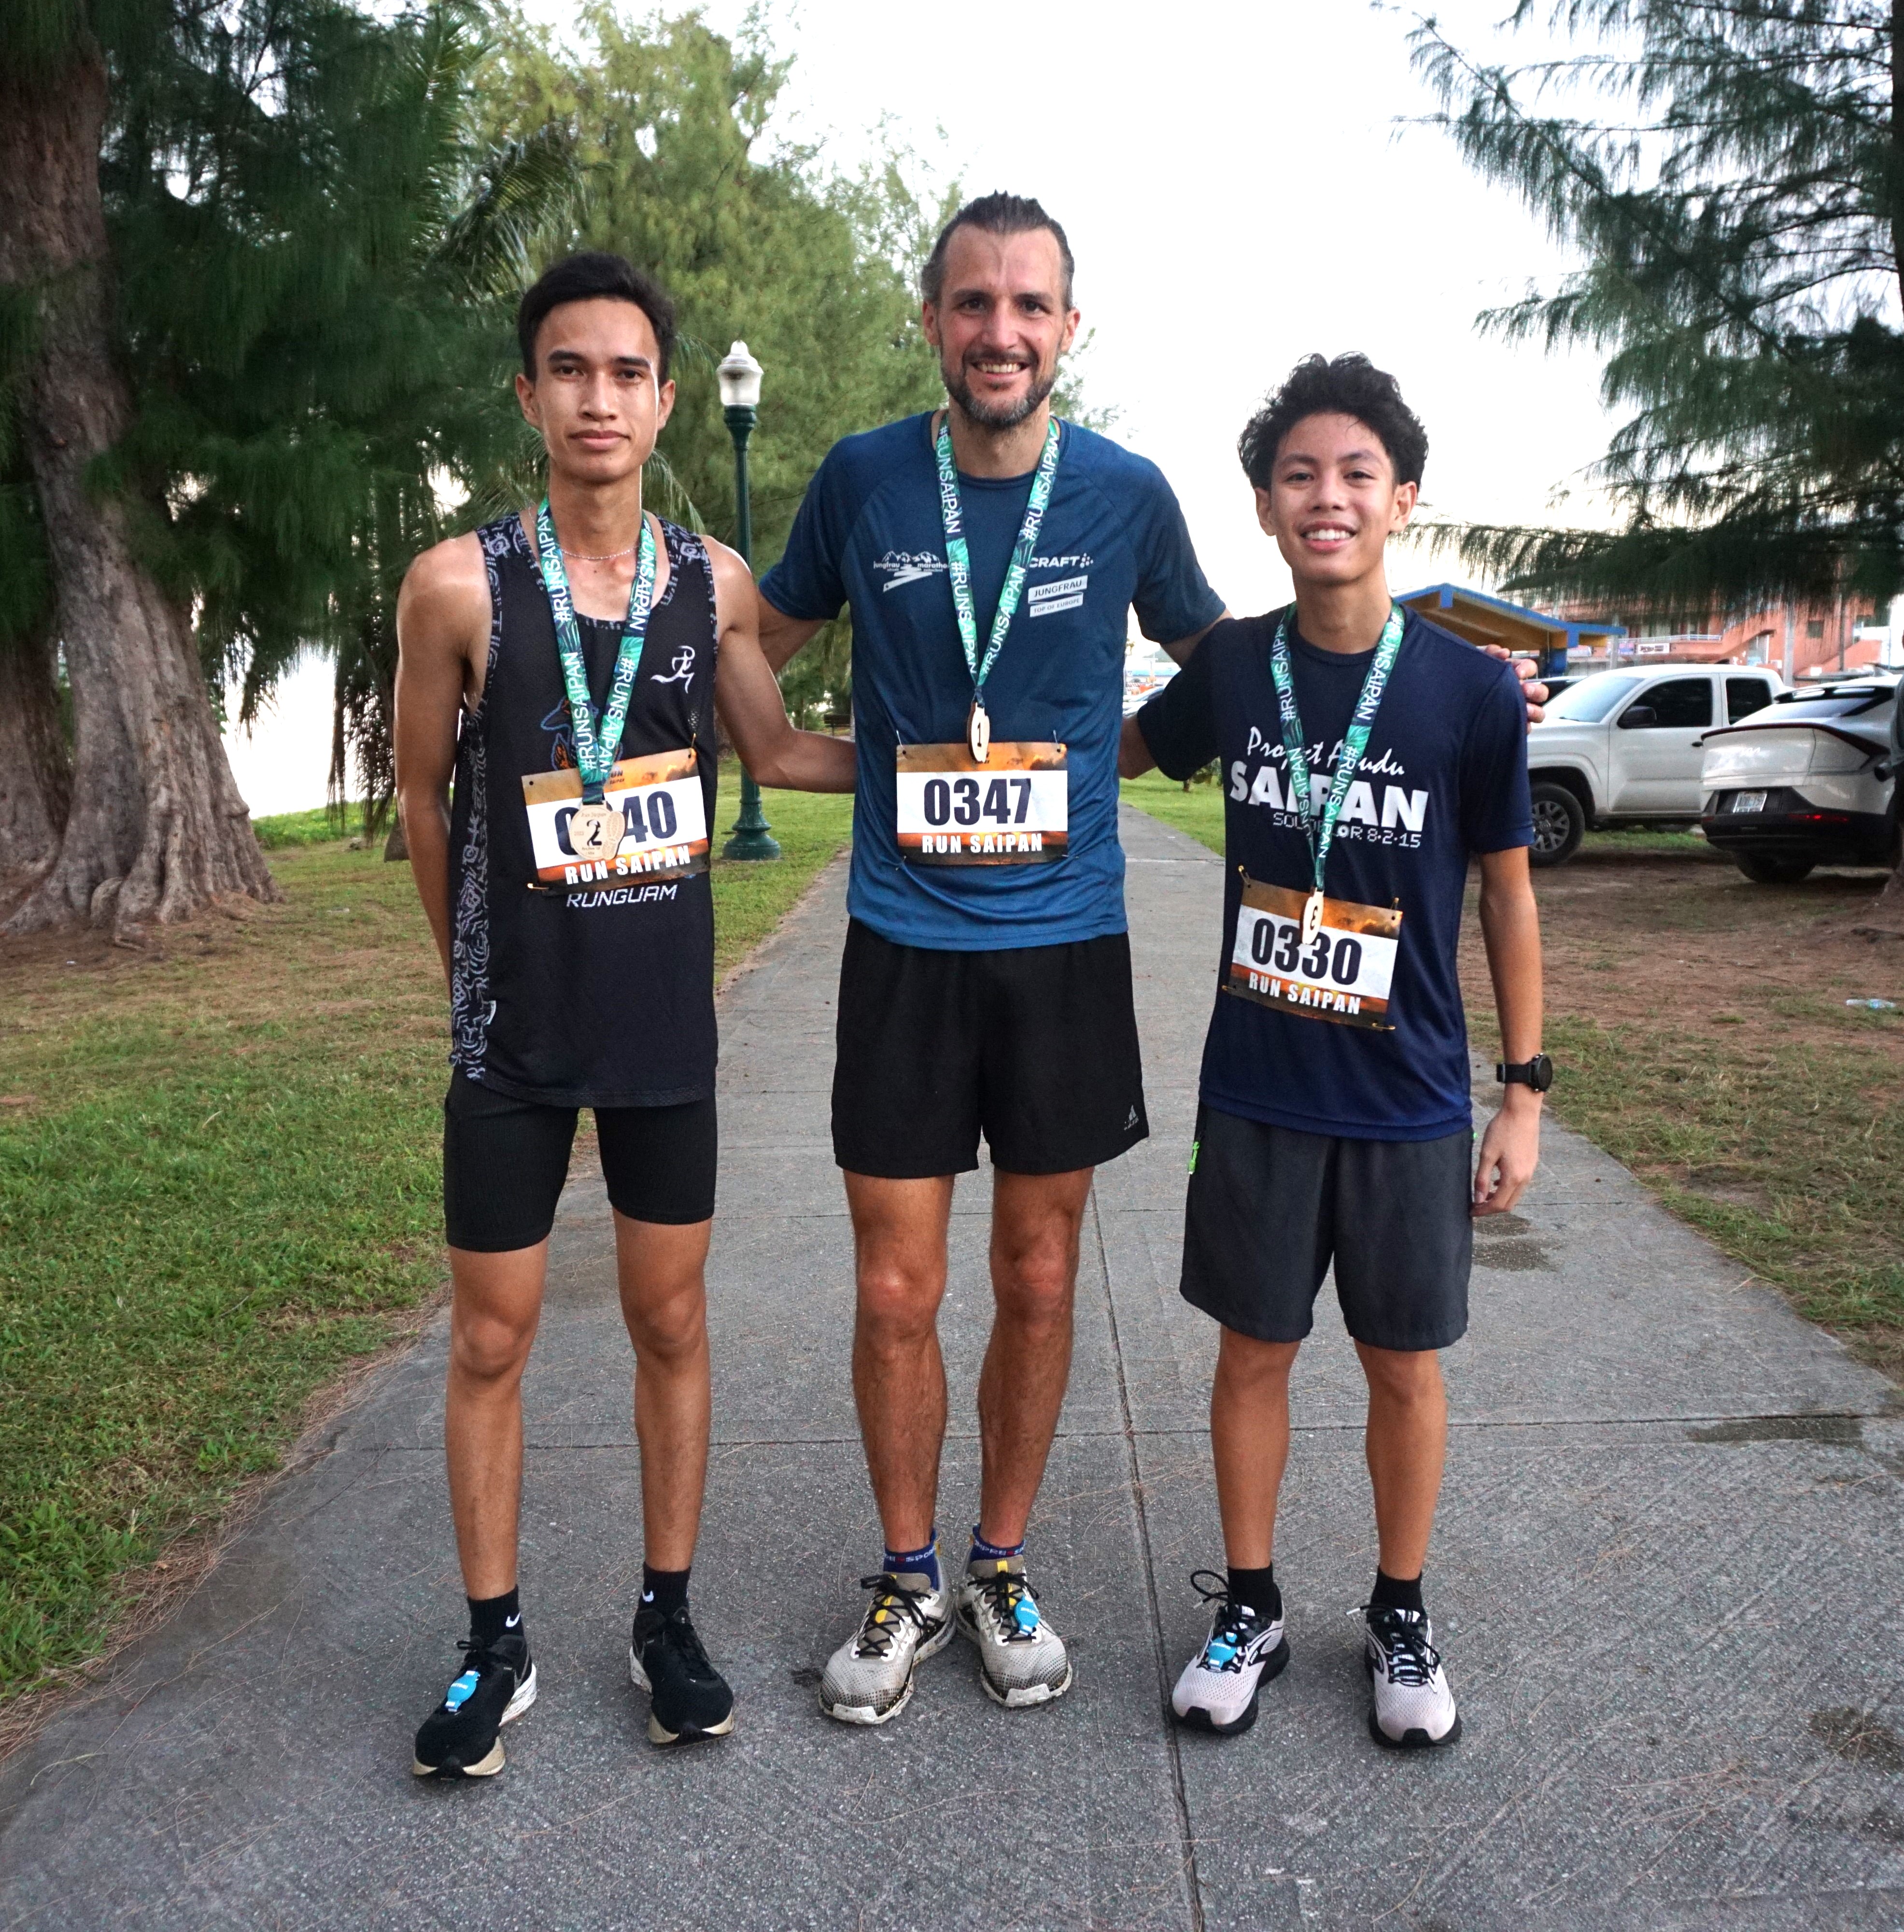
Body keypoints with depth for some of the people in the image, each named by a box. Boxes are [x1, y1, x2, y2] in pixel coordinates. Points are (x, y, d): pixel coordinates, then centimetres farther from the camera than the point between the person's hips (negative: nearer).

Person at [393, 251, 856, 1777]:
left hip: (668, 1020, 2)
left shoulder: (715, 584, -2)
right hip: (512, 1032, -2)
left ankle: (666, 1617, 30)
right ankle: (496, 1648, 27)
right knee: (491, 1338, 8)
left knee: (672, 1320, 12)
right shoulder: (460, 586, -10)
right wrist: (481, 967, 10)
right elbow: (423, 794, 2)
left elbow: (779, 753, 12)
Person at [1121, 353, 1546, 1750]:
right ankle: (1250, 1609, 32)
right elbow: (1120, 751, 18)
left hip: (1410, 1103, -1)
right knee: (1254, 1353, 12)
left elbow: (1509, 900, -1)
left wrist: (1525, 1091, -1)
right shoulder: (1233, 668, -4)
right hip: (1257, 1093, 2)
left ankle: (1403, 1619, 34)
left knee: (1405, 1364, 12)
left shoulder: (1471, 690, -9)